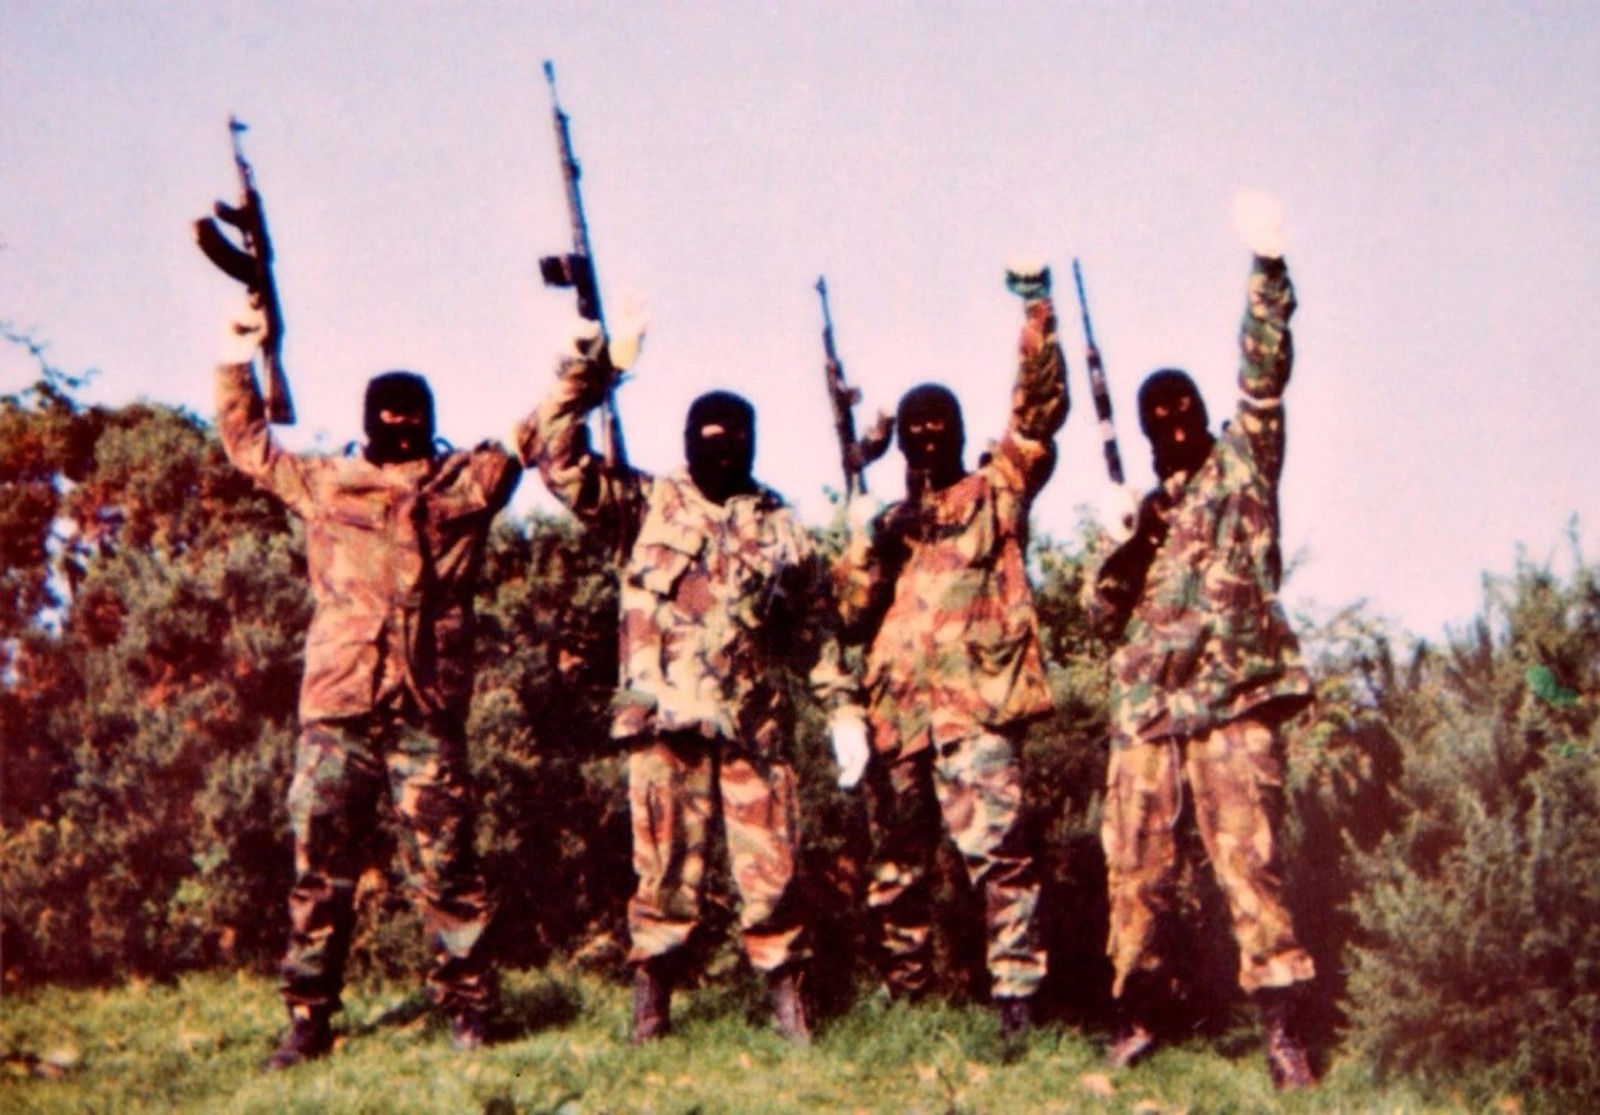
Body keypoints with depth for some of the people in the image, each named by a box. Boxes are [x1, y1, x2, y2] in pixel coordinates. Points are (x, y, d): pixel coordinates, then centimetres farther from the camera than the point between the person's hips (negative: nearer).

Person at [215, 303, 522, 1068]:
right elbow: (248, 444, 29)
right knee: (321, 867, 2)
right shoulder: (325, 482, 17)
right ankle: (308, 1019, 8)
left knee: (445, 866, -1)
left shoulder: (468, 480, 13)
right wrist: (237, 364, 26)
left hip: (428, 706, -1)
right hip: (335, 703, 2)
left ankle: (468, 1012, 6)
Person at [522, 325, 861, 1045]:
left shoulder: (779, 526, 15)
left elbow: (812, 626, 18)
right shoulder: (646, 505, 7)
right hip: (667, 723, -1)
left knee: (771, 872, 2)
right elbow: (554, 455, -2)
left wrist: (840, 702, 12)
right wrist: (583, 376, -10)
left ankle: (790, 1006, 12)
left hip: (756, 727, 2)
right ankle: (650, 1012, 12)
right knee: (666, 874, 3)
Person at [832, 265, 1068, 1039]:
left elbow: (1039, 409, -2)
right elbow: (853, 616, 13)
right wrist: (865, 546, -4)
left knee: (996, 850, -14)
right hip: (897, 712, 5)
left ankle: (1015, 997, -13)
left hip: (977, 703, -5)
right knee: (896, 867, 10)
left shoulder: (997, 493, 11)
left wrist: (1036, 309, -10)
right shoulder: (885, 522, 23)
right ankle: (902, 999, 20)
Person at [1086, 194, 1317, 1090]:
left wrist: (1268, 267, -17)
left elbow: (1266, 372, -6)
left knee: (1250, 856, -7)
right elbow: (1103, 614, 14)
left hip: (1234, 698, -4)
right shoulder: (1141, 510, 20)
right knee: (1138, 862, 4)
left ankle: (1282, 1023, -5)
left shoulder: (1242, 464, 9)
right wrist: (1122, 554, -6)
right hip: (1147, 707, 4)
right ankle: (1138, 1010, 15)